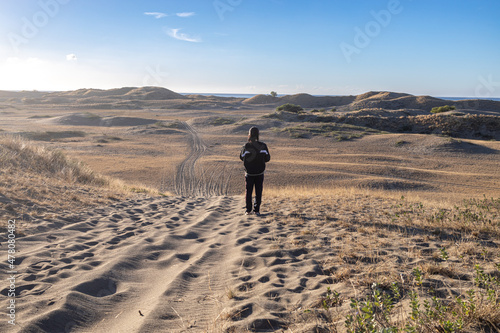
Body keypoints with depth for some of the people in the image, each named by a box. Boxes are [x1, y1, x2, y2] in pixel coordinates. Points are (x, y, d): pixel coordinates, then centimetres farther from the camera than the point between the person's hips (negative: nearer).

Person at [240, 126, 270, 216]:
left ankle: (248, 210, 17)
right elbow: (267, 158, -1)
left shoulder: (246, 146, -13)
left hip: (249, 173, 0)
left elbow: (242, 157, 1)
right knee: (258, 192, 10)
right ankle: (257, 210, 13)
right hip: (260, 173, 1)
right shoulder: (263, 146, -9)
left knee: (248, 192, 12)